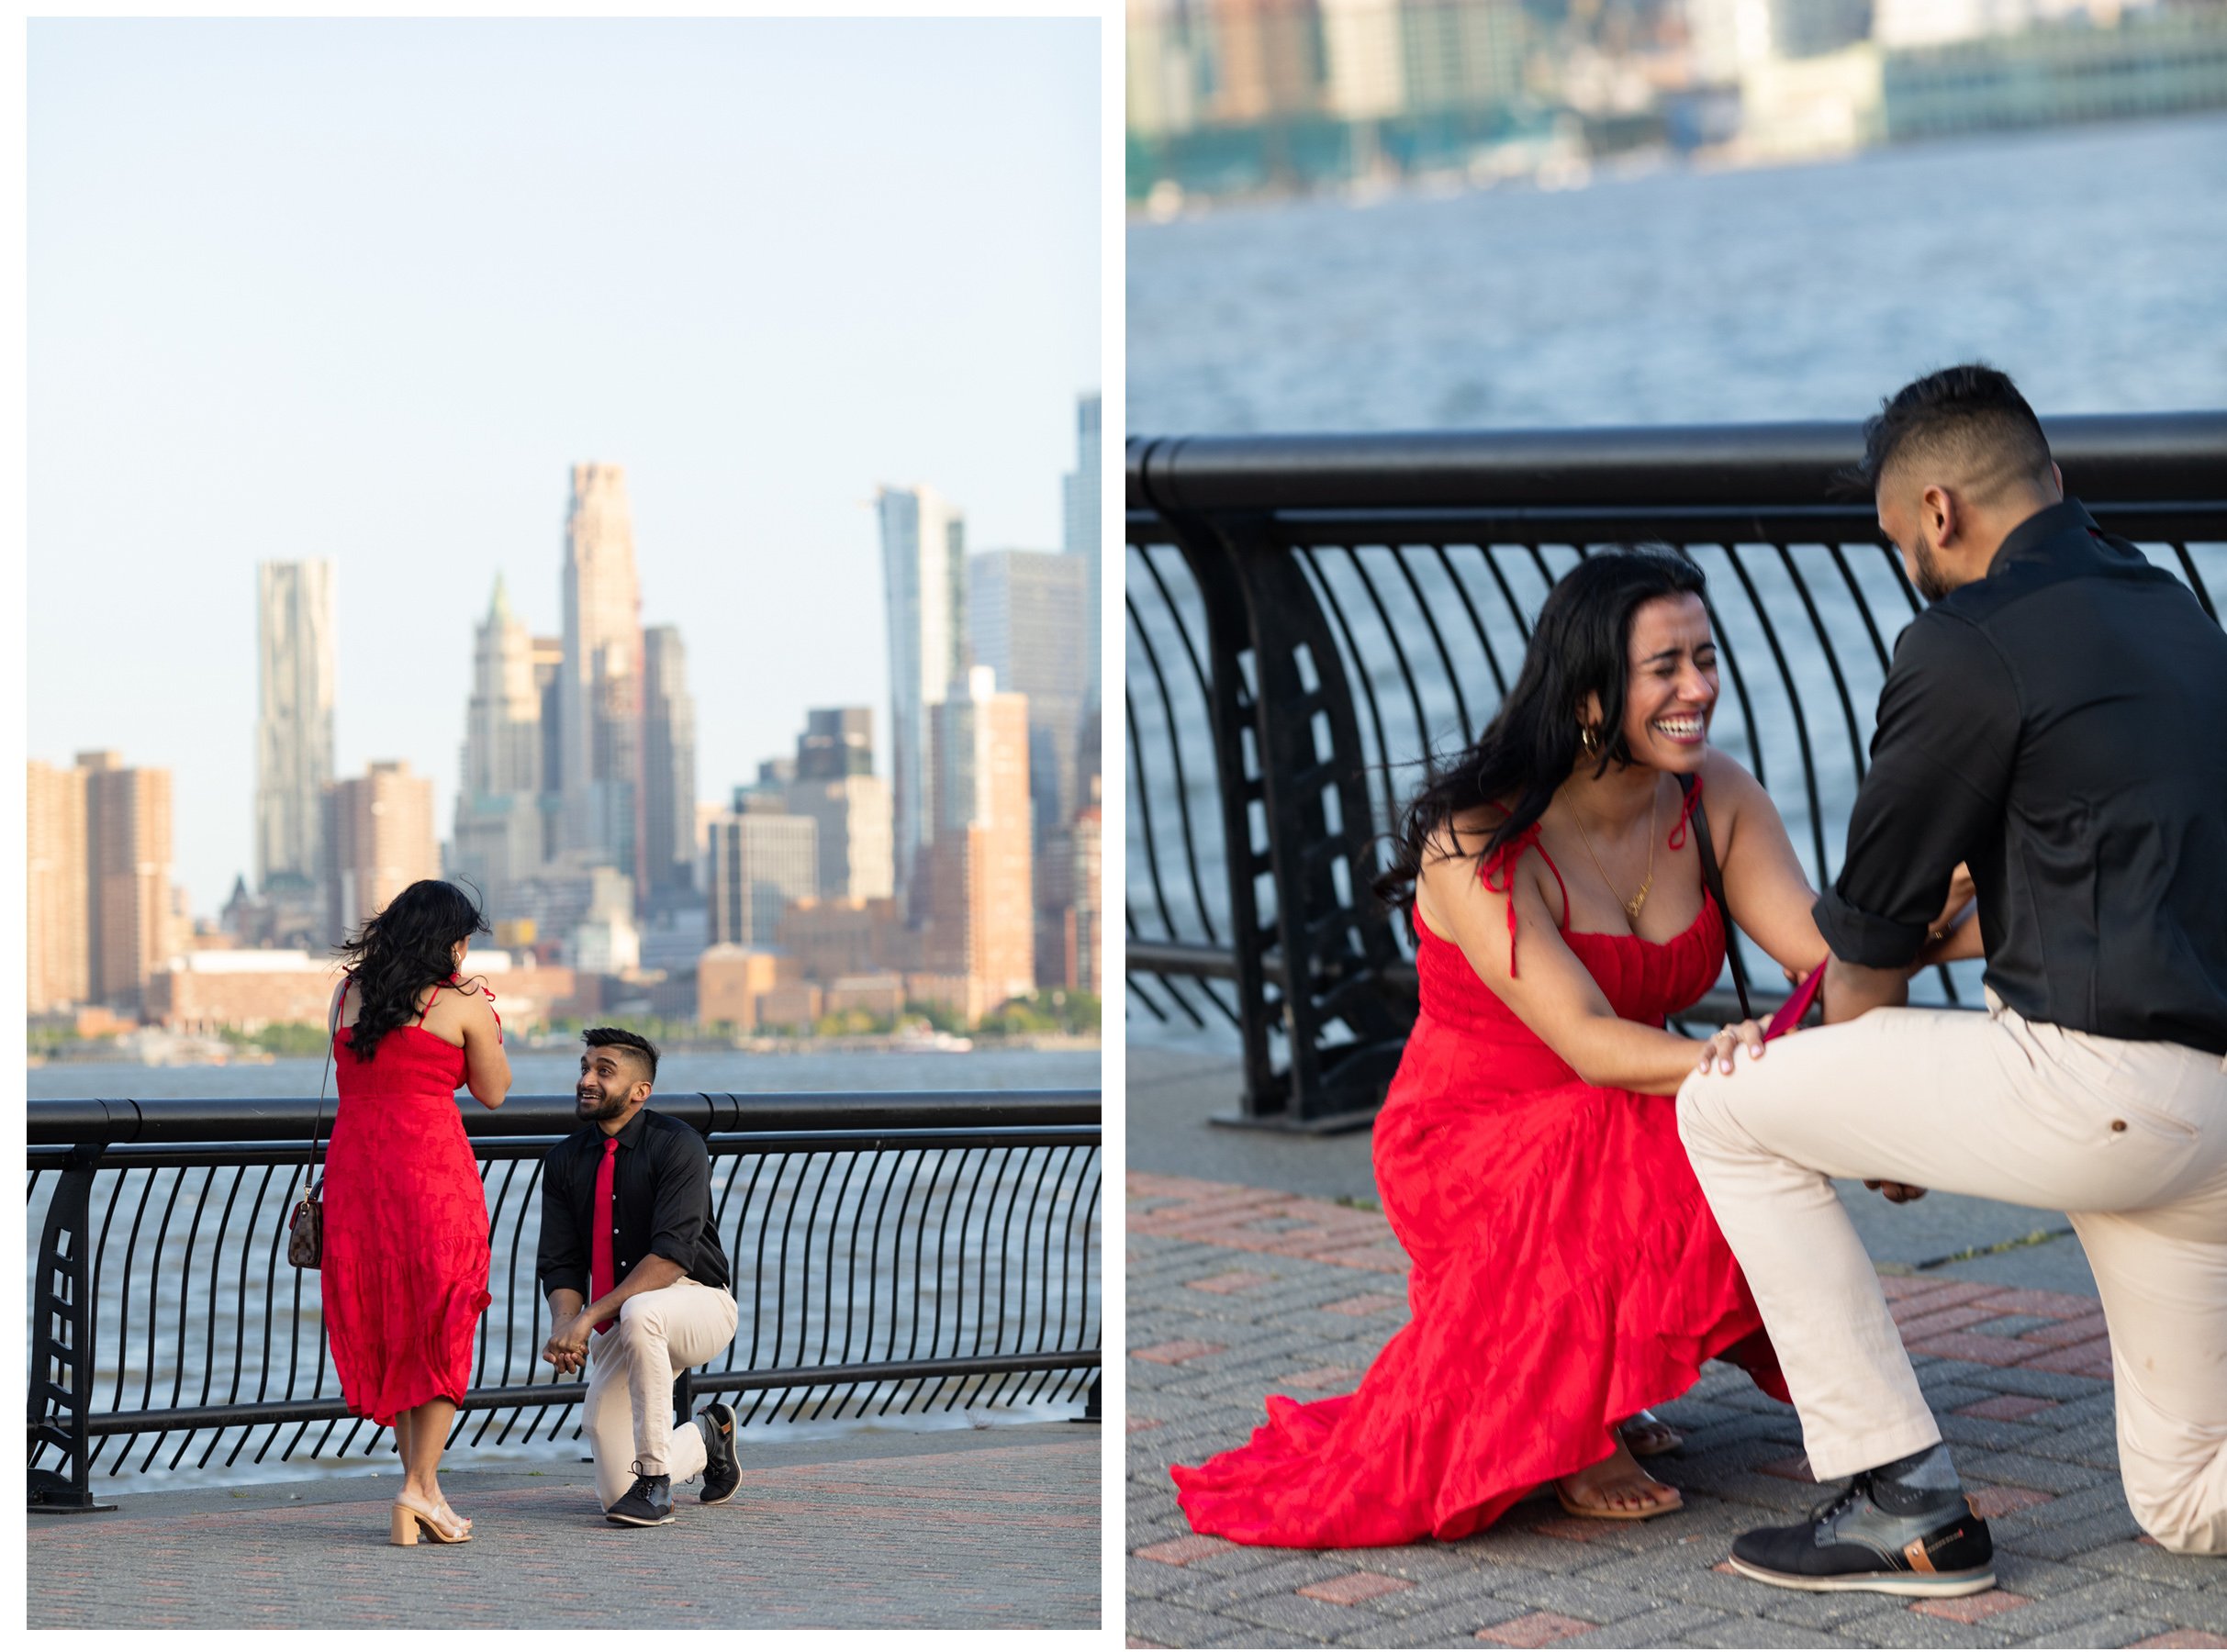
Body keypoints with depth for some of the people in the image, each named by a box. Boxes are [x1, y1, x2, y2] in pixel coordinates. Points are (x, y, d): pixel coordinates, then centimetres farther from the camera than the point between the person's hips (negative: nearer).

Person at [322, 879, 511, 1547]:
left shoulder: (348, 994, 9)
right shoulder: (462, 1007, -3)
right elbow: (493, 1092, 6)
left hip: (353, 1165, 4)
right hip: (434, 1167, -4)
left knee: (385, 1328, 12)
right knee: (443, 1331, 5)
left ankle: (418, 1488, 13)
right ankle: (422, 1486, -4)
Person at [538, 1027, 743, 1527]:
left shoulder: (676, 1145, -15)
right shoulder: (564, 1161, 0)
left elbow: (672, 1255, -25)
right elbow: (559, 1265, -3)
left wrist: (589, 1317, -32)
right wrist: (564, 1325, -25)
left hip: (695, 1303, -5)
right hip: (617, 1329, 5)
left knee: (637, 1313, -42)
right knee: (615, 1493, -6)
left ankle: (655, 1480, -27)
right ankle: (704, 1436, 29)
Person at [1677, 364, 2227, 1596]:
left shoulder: (1971, 647, -6)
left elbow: (1870, 928, 4)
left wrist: (1870, 1124, 21)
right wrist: (1964, 935, 43)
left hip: (2103, 1084, -8)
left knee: (1724, 1112, 8)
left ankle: (1905, 1507, 5)